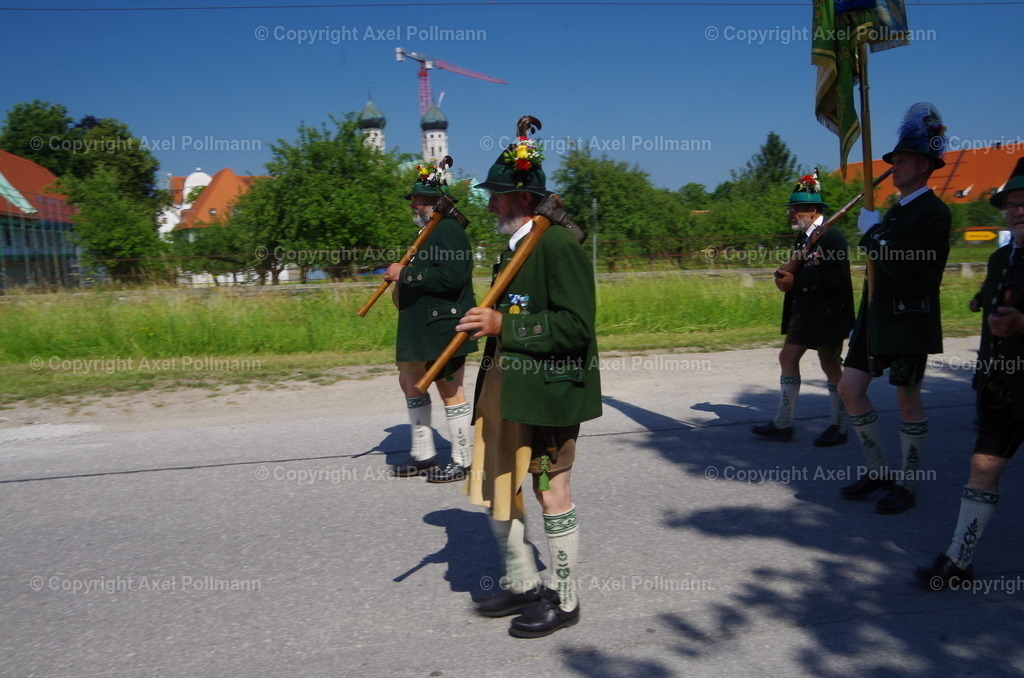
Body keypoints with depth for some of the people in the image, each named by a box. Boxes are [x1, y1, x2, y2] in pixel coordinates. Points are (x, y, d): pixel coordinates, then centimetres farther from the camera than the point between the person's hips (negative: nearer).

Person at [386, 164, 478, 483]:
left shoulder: (450, 231, -15)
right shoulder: (429, 232, 18)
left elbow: (451, 276, -29)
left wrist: (406, 273, -24)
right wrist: (401, 285, 12)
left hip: (444, 327, -11)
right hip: (420, 328, 11)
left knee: (450, 391, -1)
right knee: (410, 382, 16)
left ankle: (462, 462, 12)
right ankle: (423, 455, 28)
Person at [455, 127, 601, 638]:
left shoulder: (559, 245, -14)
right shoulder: (514, 248, 14)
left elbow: (575, 325, -22)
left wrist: (504, 325, -23)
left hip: (547, 392, -9)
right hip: (505, 390, 9)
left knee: (551, 493, 4)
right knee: (496, 488, 15)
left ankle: (564, 601, 22)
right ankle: (522, 585, 34)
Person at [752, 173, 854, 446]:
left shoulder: (832, 236, -16)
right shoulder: (802, 237, 12)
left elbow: (836, 279, -25)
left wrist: (796, 282, -24)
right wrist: (786, 277, -2)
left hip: (828, 314, -9)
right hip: (804, 311, 9)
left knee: (830, 366, 2)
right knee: (788, 358, 7)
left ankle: (838, 427, 18)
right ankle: (783, 423, 14)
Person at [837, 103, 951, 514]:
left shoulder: (934, 213, -11)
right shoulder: (896, 210, 17)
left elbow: (898, 266, -22)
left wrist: (871, 231, -11)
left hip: (909, 320, -8)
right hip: (876, 316, 8)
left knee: (907, 398, 2)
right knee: (850, 389, 5)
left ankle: (906, 485, 16)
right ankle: (878, 471, 19)